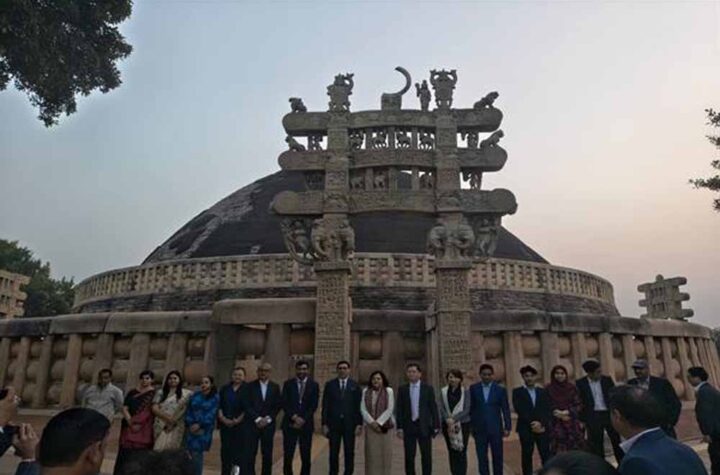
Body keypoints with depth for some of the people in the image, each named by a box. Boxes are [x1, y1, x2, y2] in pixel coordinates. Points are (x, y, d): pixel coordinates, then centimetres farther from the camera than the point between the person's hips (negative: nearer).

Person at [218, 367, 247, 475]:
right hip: (225, 424, 3)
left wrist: (238, 420, -13)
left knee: (239, 449, -3)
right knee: (225, 449, 6)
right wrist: (222, 417, -8)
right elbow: (219, 405, 6)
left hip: (240, 425, -3)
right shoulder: (224, 389, 11)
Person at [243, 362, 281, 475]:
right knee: (250, 454, -4)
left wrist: (267, 419, -8)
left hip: (268, 424, 1)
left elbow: (277, 406, 4)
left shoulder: (275, 387, 6)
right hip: (252, 424, -1)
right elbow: (247, 405, -4)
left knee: (267, 454, 4)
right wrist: (257, 419, -11)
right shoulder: (250, 386, 2)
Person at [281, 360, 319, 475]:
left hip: (306, 425, 0)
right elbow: (284, 404, -1)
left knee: (306, 456, 3)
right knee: (288, 456, 1)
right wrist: (294, 417, -12)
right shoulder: (288, 384, 5)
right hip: (290, 424, 0)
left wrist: (303, 419, -11)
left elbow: (314, 406, -1)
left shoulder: (314, 385, 4)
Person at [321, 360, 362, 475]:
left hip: (350, 424, 0)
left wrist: (359, 424, -5)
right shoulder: (330, 385, 3)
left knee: (349, 452, 5)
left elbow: (359, 406, 1)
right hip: (334, 423, 0)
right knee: (333, 453, 5)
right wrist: (324, 424, -3)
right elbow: (325, 405, 2)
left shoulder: (355, 385, 2)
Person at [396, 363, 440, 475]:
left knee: (426, 456, 3)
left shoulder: (428, 388, 1)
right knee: (409, 457, 5)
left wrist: (436, 426, -4)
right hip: (408, 427, 1)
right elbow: (399, 409, 3)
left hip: (424, 426, -1)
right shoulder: (402, 389, 4)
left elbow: (433, 408, 1)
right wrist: (399, 427, -3)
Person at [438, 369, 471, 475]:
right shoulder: (443, 391, 4)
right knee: (451, 452, 7)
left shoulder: (466, 392, -1)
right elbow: (441, 407, 0)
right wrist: (448, 419, -17)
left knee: (462, 452, -3)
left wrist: (454, 419, -16)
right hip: (448, 425, 2)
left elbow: (467, 409, -6)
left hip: (463, 424, -2)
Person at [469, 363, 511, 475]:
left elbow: (505, 409, 1)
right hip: (479, 429, 0)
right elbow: (471, 408, 5)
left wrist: (507, 427, -3)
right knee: (482, 458, 3)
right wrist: (471, 426, 5)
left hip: (495, 428, 0)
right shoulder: (473, 388, 1)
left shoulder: (500, 390, 0)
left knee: (497, 457, 8)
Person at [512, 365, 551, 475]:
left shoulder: (543, 392, 12)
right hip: (525, 429, -2)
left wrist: (541, 423, -12)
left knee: (546, 456, 0)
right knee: (527, 456, 2)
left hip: (542, 428, 2)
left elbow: (548, 410, 3)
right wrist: (532, 423, -14)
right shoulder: (517, 392, 3)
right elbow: (519, 410, -7)